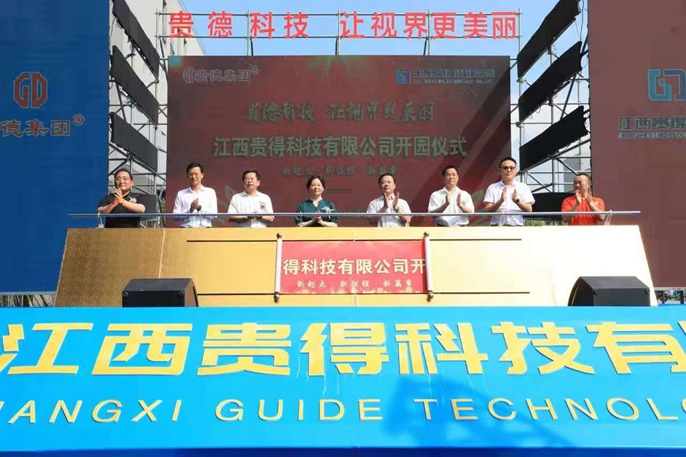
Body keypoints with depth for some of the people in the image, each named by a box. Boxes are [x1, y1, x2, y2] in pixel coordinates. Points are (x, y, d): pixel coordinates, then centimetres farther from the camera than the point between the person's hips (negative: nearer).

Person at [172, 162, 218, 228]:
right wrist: (190, 210, -9)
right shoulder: (181, 194, 13)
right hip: (186, 230, 0)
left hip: (205, 229, 0)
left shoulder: (210, 192, 12)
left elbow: (214, 214, 3)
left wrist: (199, 208, -10)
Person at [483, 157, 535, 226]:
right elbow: (487, 210, 0)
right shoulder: (492, 188, 9)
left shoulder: (523, 187, 10)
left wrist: (517, 201, -15)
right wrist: (501, 201, -17)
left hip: (517, 226, 1)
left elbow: (529, 210, 2)